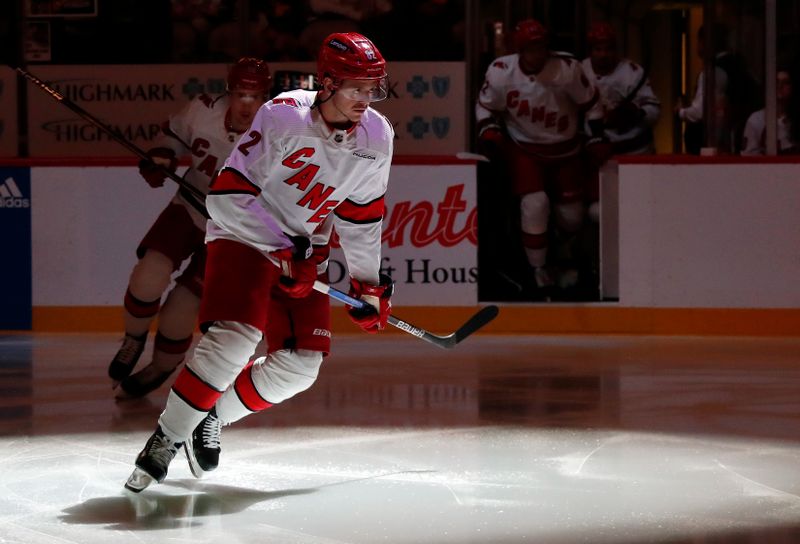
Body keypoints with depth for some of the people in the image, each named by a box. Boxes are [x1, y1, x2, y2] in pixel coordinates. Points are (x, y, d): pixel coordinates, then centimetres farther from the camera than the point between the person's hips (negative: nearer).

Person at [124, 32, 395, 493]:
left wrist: (369, 285, 13)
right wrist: (281, 250, -25)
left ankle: (214, 416, 16)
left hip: (304, 252, 7)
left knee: (301, 364, -3)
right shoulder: (284, 117, -24)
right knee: (234, 338, -26)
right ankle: (168, 438, -13)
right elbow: (229, 196, -23)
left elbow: (360, 217, 10)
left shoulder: (377, 139, -5)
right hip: (243, 236, -6)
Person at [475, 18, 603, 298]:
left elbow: (590, 102, -7)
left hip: (564, 149, 1)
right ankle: (538, 270, -3)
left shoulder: (567, 68, -21)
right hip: (524, 148, -1)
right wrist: (490, 133, -16)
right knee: (534, 204, -20)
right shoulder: (501, 71, -20)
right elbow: (486, 106, -3)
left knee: (571, 216, 6)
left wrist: (599, 139, -6)